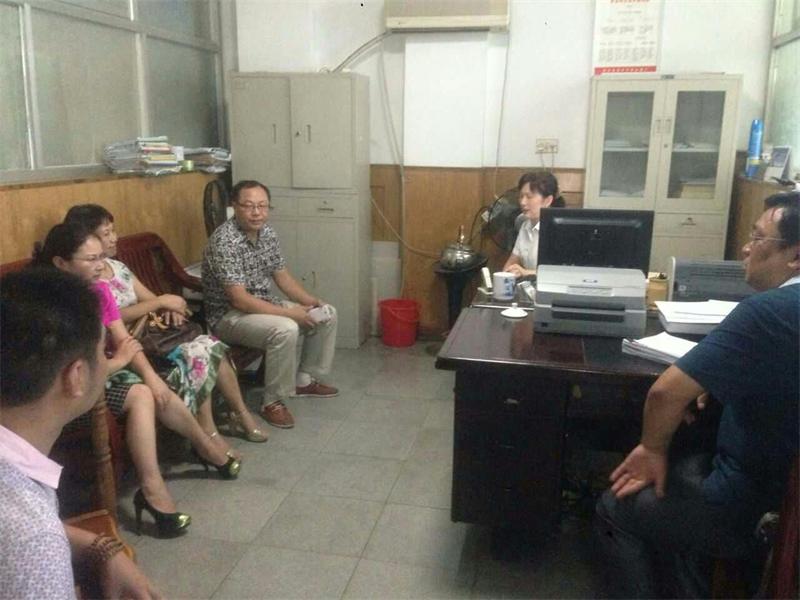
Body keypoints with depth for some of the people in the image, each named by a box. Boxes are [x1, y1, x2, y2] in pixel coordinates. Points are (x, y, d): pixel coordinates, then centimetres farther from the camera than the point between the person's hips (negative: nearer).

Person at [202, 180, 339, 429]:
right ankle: (272, 401, -14)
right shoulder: (224, 241, -26)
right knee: (285, 329, -34)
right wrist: (290, 312, -28)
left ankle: (304, 380, 18)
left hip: (264, 305, 9)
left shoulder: (267, 232, 0)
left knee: (327, 313, 5)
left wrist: (309, 300, -5)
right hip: (229, 314, -9)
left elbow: (282, 276, 10)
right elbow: (240, 300, -29)